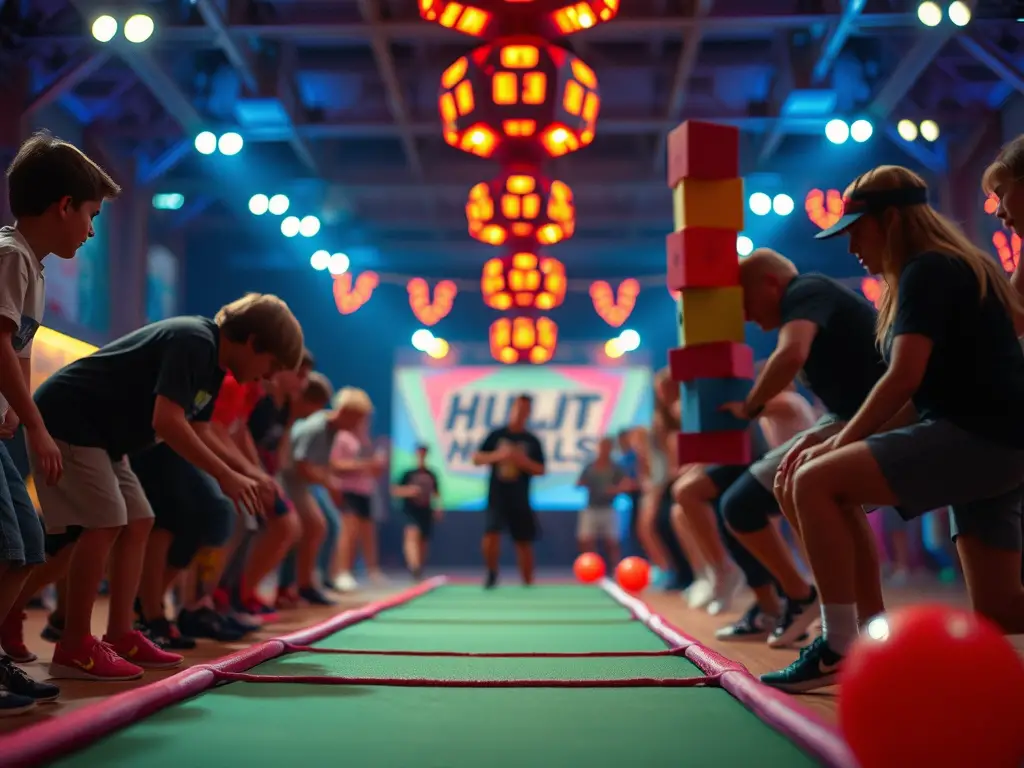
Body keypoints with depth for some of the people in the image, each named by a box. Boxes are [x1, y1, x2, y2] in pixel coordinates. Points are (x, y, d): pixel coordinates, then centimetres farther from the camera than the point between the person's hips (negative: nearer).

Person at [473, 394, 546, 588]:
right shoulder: (496, 435, 3)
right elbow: (477, 459, 2)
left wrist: (523, 461, -17)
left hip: (520, 499, 1)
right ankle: (492, 573, 8)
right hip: (497, 496, -1)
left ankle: (528, 584, 16)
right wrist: (496, 455, -15)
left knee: (524, 543, 5)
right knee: (491, 535, -16)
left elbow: (541, 470, 1)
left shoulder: (532, 441, 4)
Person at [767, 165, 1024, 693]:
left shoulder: (927, 270, -8)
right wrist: (837, 443, 13)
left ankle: (839, 648, -14)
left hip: (979, 437, -11)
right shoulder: (952, 270, 23)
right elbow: (922, 393, 22)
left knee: (814, 483, -17)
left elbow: (904, 378, -19)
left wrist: (836, 446, -8)